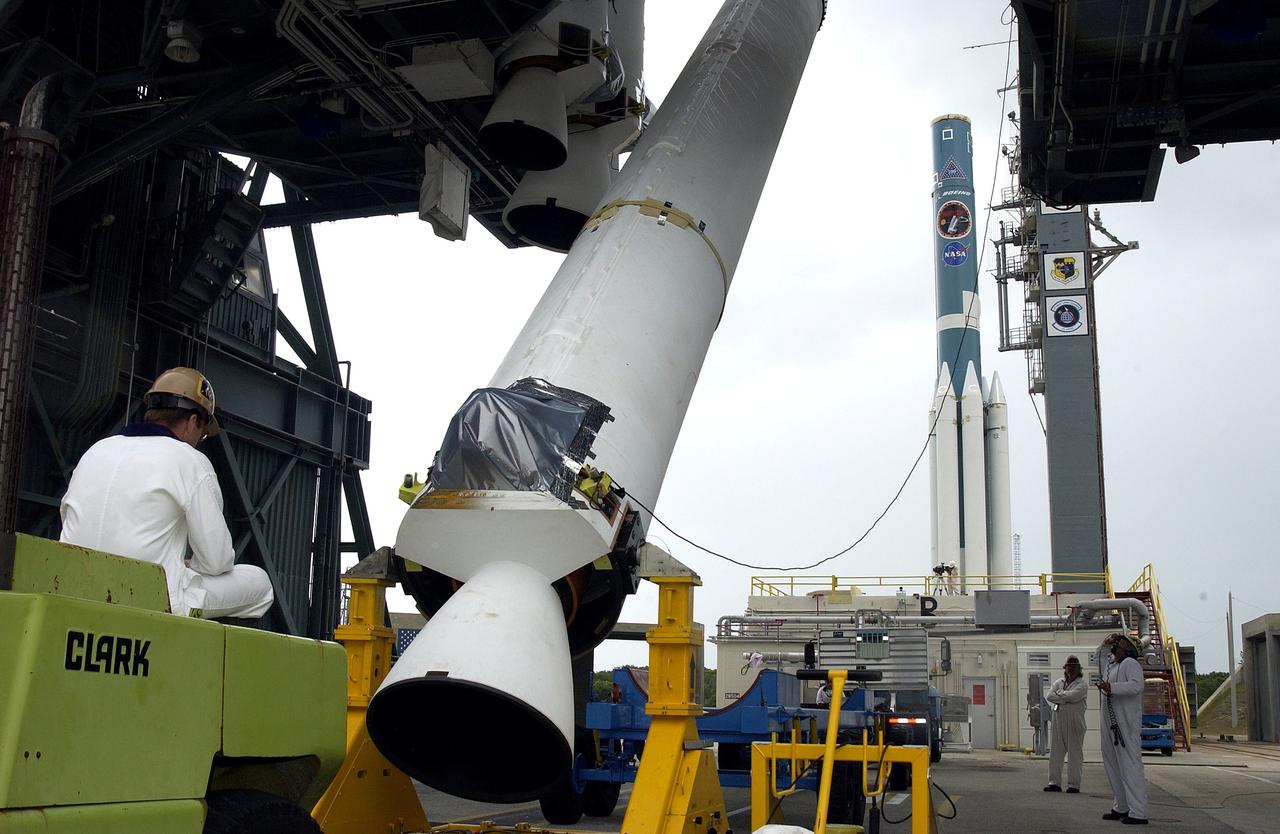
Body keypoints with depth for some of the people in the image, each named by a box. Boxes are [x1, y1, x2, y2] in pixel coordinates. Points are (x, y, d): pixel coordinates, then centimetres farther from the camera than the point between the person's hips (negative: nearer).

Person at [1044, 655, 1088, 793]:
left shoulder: (1082, 684, 0)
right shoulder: (1058, 682, 16)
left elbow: (1071, 696, -17)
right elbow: (1049, 697, 0)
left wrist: (1059, 693, -2)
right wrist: (1065, 699, -10)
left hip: (1074, 724, -5)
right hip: (1058, 722, 5)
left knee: (1074, 754, -2)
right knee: (1055, 752, 6)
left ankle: (1074, 784, 3)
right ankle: (1054, 782, 11)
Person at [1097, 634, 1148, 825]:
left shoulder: (1130, 663, -7)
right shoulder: (1110, 664, 20)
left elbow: (1136, 685, -24)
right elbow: (1100, 655, 42)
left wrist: (1112, 687, -32)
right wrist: (1107, 644, 23)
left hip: (1126, 725, -10)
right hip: (1109, 724, 10)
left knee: (1129, 766, -11)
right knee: (1112, 766, 13)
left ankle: (1138, 813, -12)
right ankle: (1121, 808, 21)